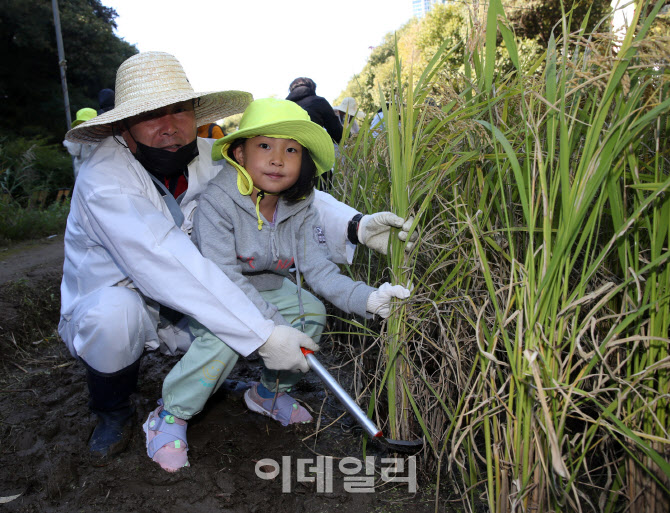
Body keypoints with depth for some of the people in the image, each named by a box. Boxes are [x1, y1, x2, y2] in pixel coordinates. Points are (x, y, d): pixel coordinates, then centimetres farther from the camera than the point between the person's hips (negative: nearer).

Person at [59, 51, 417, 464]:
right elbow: (169, 267, -38)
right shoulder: (105, 178, -28)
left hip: (185, 307, 4)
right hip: (107, 306, -3)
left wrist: (355, 226, -32)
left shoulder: (209, 160, -12)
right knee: (117, 308, -38)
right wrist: (262, 335, -41)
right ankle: (112, 411, -5)